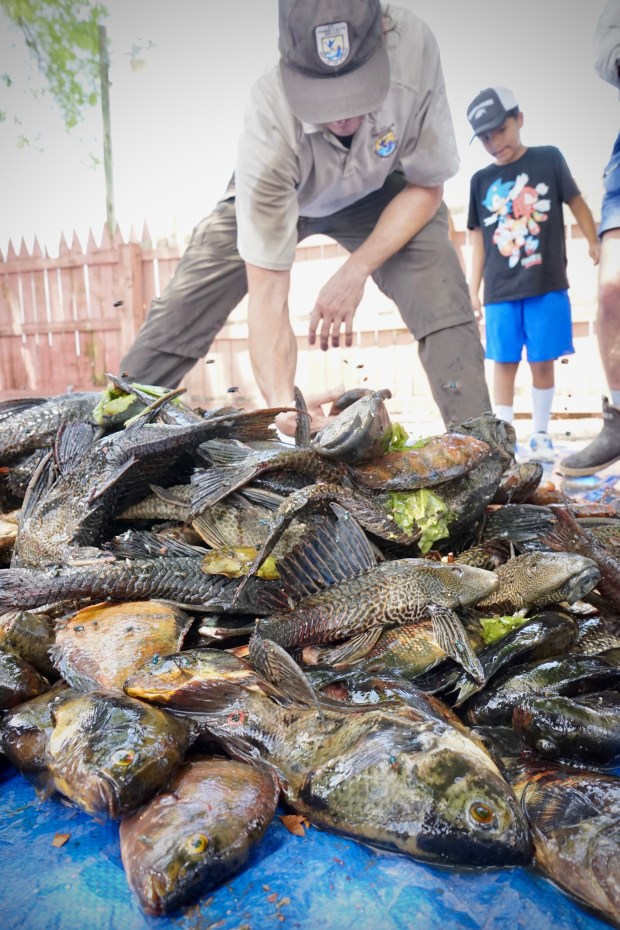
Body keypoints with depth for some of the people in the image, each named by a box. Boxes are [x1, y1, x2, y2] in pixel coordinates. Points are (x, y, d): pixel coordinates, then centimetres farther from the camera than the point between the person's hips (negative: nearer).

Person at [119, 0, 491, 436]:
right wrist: (282, 402, -51)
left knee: (444, 302, -24)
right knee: (179, 314, -8)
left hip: (380, 194, 1)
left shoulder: (414, 44, -34)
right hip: (271, 199, -1)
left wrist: (357, 269, -30)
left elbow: (426, 186, -19)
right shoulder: (269, 126, -39)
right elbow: (267, 293, -38)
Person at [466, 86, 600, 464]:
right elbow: (479, 238, 12)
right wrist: (473, 290, 8)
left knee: (542, 361, 1)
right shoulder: (481, 181, 10)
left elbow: (576, 202, 8)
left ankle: (541, 436, 13)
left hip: (547, 285, -1)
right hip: (500, 291, 2)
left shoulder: (549, 159, 5)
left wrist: (594, 241, -7)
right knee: (504, 363, 1)